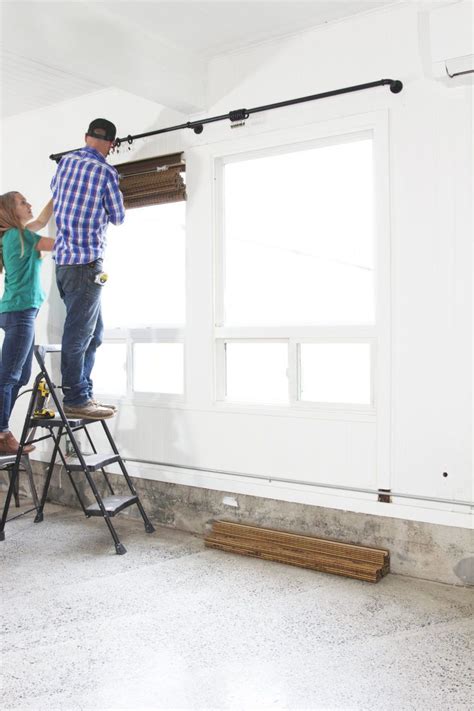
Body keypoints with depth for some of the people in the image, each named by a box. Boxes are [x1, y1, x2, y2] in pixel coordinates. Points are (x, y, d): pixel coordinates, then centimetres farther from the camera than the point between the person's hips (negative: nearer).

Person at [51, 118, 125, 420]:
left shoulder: (65, 161, 12)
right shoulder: (106, 172, -8)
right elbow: (118, 217, 3)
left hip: (64, 258, 8)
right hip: (86, 261, -8)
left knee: (94, 332, 14)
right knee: (79, 333, -5)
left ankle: (83, 392, 17)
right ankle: (75, 400, -1)